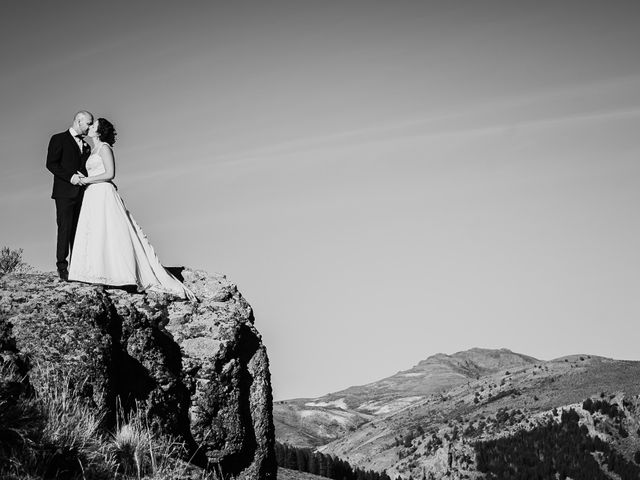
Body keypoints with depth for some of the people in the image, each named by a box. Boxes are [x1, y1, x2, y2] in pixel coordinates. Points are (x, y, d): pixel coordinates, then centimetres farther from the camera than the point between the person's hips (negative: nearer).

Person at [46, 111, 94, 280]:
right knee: (65, 228, -8)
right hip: (65, 192, -6)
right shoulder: (59, 139, 2)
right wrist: (70, 176, -17)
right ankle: (62, 267, -5)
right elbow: (51, 164, -7)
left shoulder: (85, 146, 22)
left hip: (82, 193, 6)